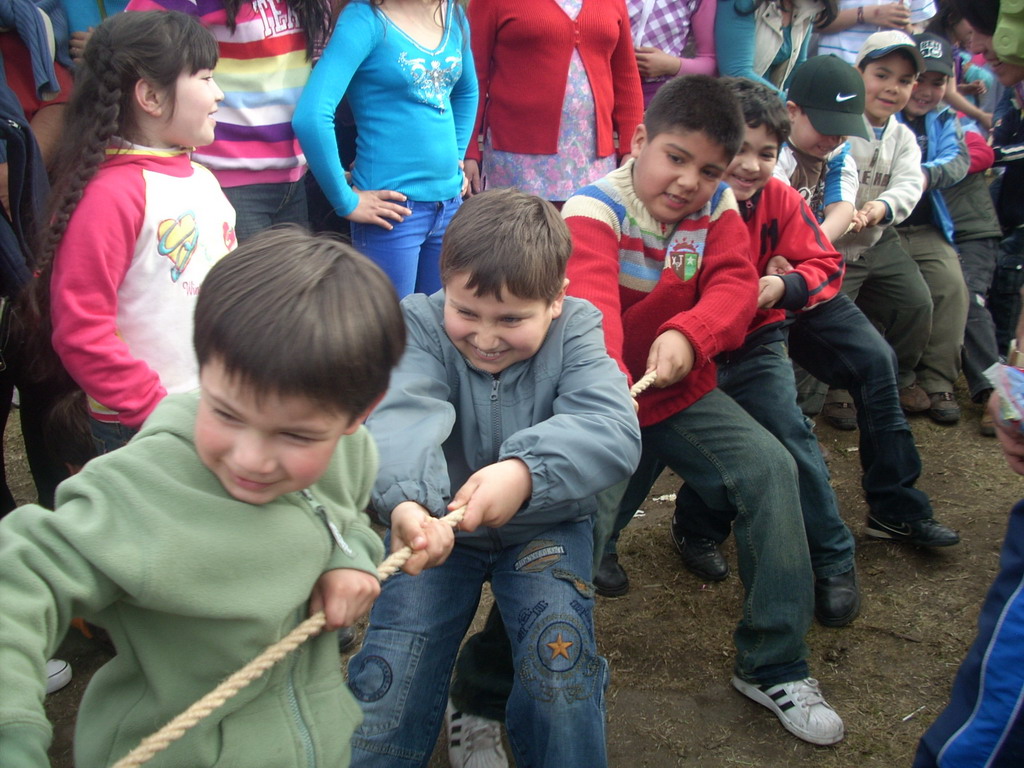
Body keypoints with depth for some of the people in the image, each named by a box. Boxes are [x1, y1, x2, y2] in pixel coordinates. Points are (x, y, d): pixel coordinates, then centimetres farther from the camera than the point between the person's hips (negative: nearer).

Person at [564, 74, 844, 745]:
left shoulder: (716, 206, -1)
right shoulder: (594, 209, -17)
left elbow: (735, 286, -13)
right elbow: (591, 304, -35)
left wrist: (687, 334, -35)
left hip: (680, 390, 4)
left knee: (771, 468, -13)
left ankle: (774, 666, -2)